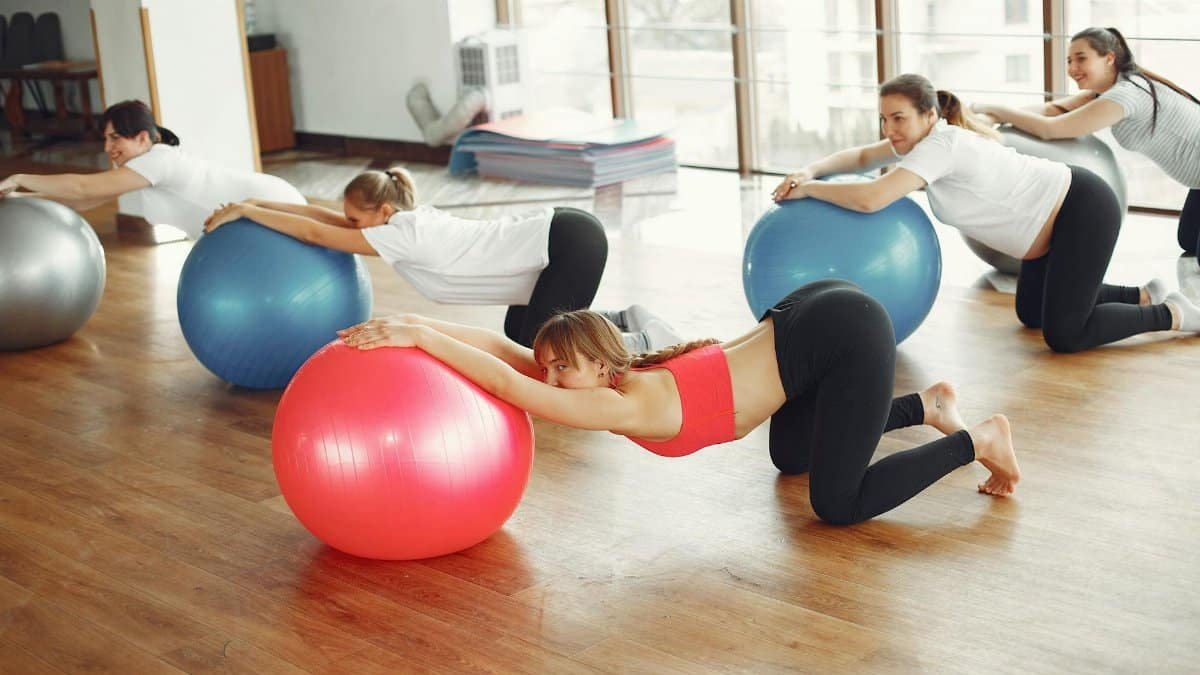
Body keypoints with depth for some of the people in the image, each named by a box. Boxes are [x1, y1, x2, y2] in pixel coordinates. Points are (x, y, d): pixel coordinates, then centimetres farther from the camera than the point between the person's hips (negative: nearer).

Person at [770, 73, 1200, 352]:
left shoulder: (942, 144, -28)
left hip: (1084, 212, -10)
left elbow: (870, 198, -38)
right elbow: (861, 157, 9)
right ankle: (1145, 296, 29)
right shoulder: (919, 135, -2)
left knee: (1064, 334, -12)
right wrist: (810, 172, -9)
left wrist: (807, 190, -26)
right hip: (1056, 216, 10)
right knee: (1032, 313, 18)